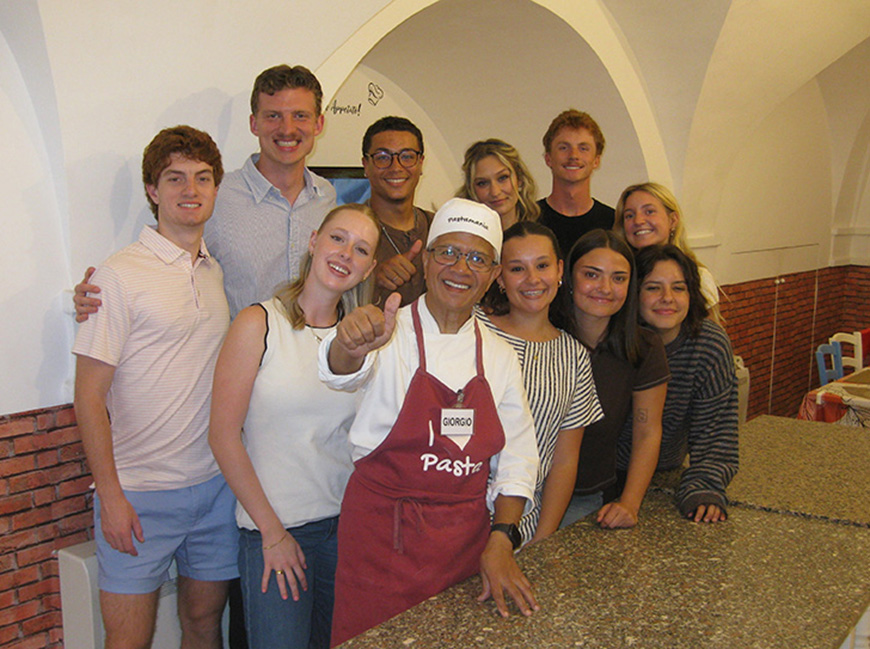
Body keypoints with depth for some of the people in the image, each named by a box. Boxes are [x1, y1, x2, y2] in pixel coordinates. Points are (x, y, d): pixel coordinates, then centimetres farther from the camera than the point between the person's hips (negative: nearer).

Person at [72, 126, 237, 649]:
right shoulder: (120, 276, -9)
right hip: (139, 492, -5)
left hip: (217, 483, 5)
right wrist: (110, 495, -13)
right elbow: (90, 396, -9)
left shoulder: (221, 272, 9)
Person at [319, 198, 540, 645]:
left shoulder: (499, 355, 5)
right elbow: (343, 372, -30)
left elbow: (516, 458, 6)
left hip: (466, 538, 4)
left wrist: (500, 541, -6)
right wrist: (350, 345, -53)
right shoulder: (388, 334, -7)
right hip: (383, 537, -3)